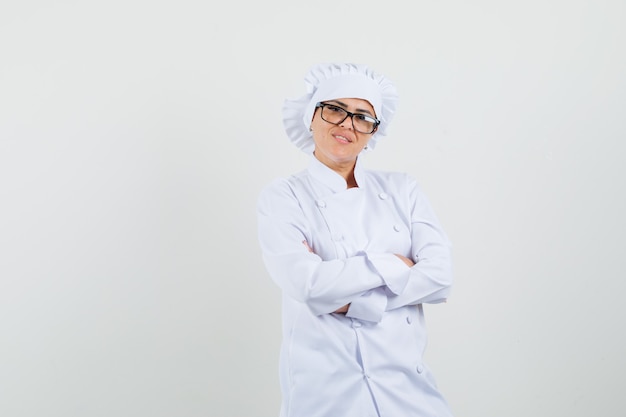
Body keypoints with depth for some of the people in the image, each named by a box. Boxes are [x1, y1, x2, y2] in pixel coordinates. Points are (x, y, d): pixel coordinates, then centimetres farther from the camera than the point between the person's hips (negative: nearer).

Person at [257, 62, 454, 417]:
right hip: (325, 386, -2)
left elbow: (440, 275, -7)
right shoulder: (282, 198, -4)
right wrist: (392, 264, -10)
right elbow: (307, 284, -19)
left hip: (407, 378, 3)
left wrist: (350, 300, -15)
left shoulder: (402, 189, 5)